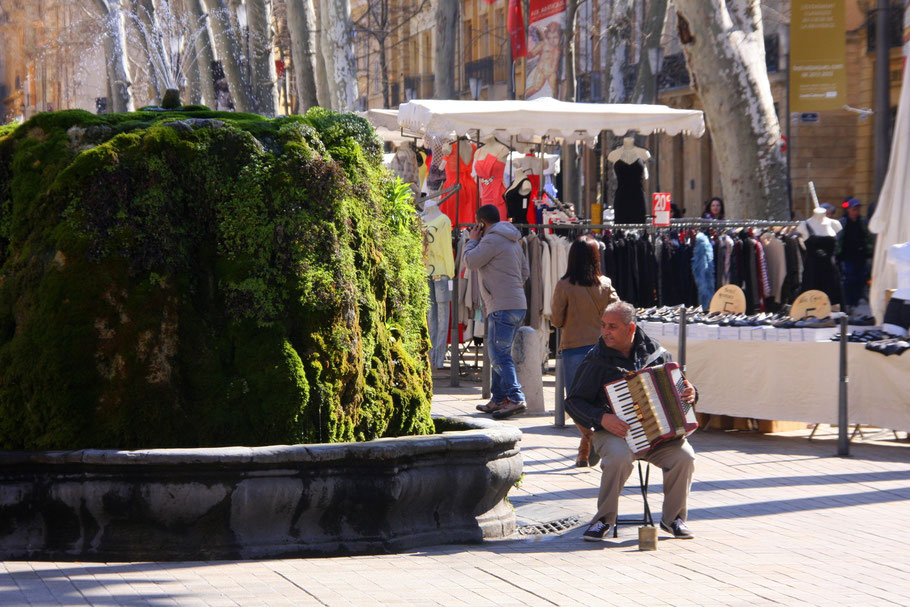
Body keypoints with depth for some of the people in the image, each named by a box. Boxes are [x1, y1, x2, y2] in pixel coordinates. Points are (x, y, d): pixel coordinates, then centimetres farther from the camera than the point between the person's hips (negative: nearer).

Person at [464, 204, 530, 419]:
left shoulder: (492, 240, -10)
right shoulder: (513, 241, 22)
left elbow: (470, 261, -7)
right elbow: (525, 272, 25)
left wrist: (473, 239, 7)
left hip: (502, 306, -10)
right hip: (518, 305, 10)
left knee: (499, 355, -14)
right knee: (499, 354, 16)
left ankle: (515, 399, -23)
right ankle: (499, 399, 19)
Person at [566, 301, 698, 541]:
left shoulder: (656, 353, 5)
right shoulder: (597, 359, -2)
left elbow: (676, 386, 17)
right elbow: (574, 402, -2)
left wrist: (690, 395, -6)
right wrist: (602, 418, -17)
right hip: (615, 432, -2)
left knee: (684, 456, -25)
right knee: (619, 457, -35)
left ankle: (673, 517, -2)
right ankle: (604, 519, -15)